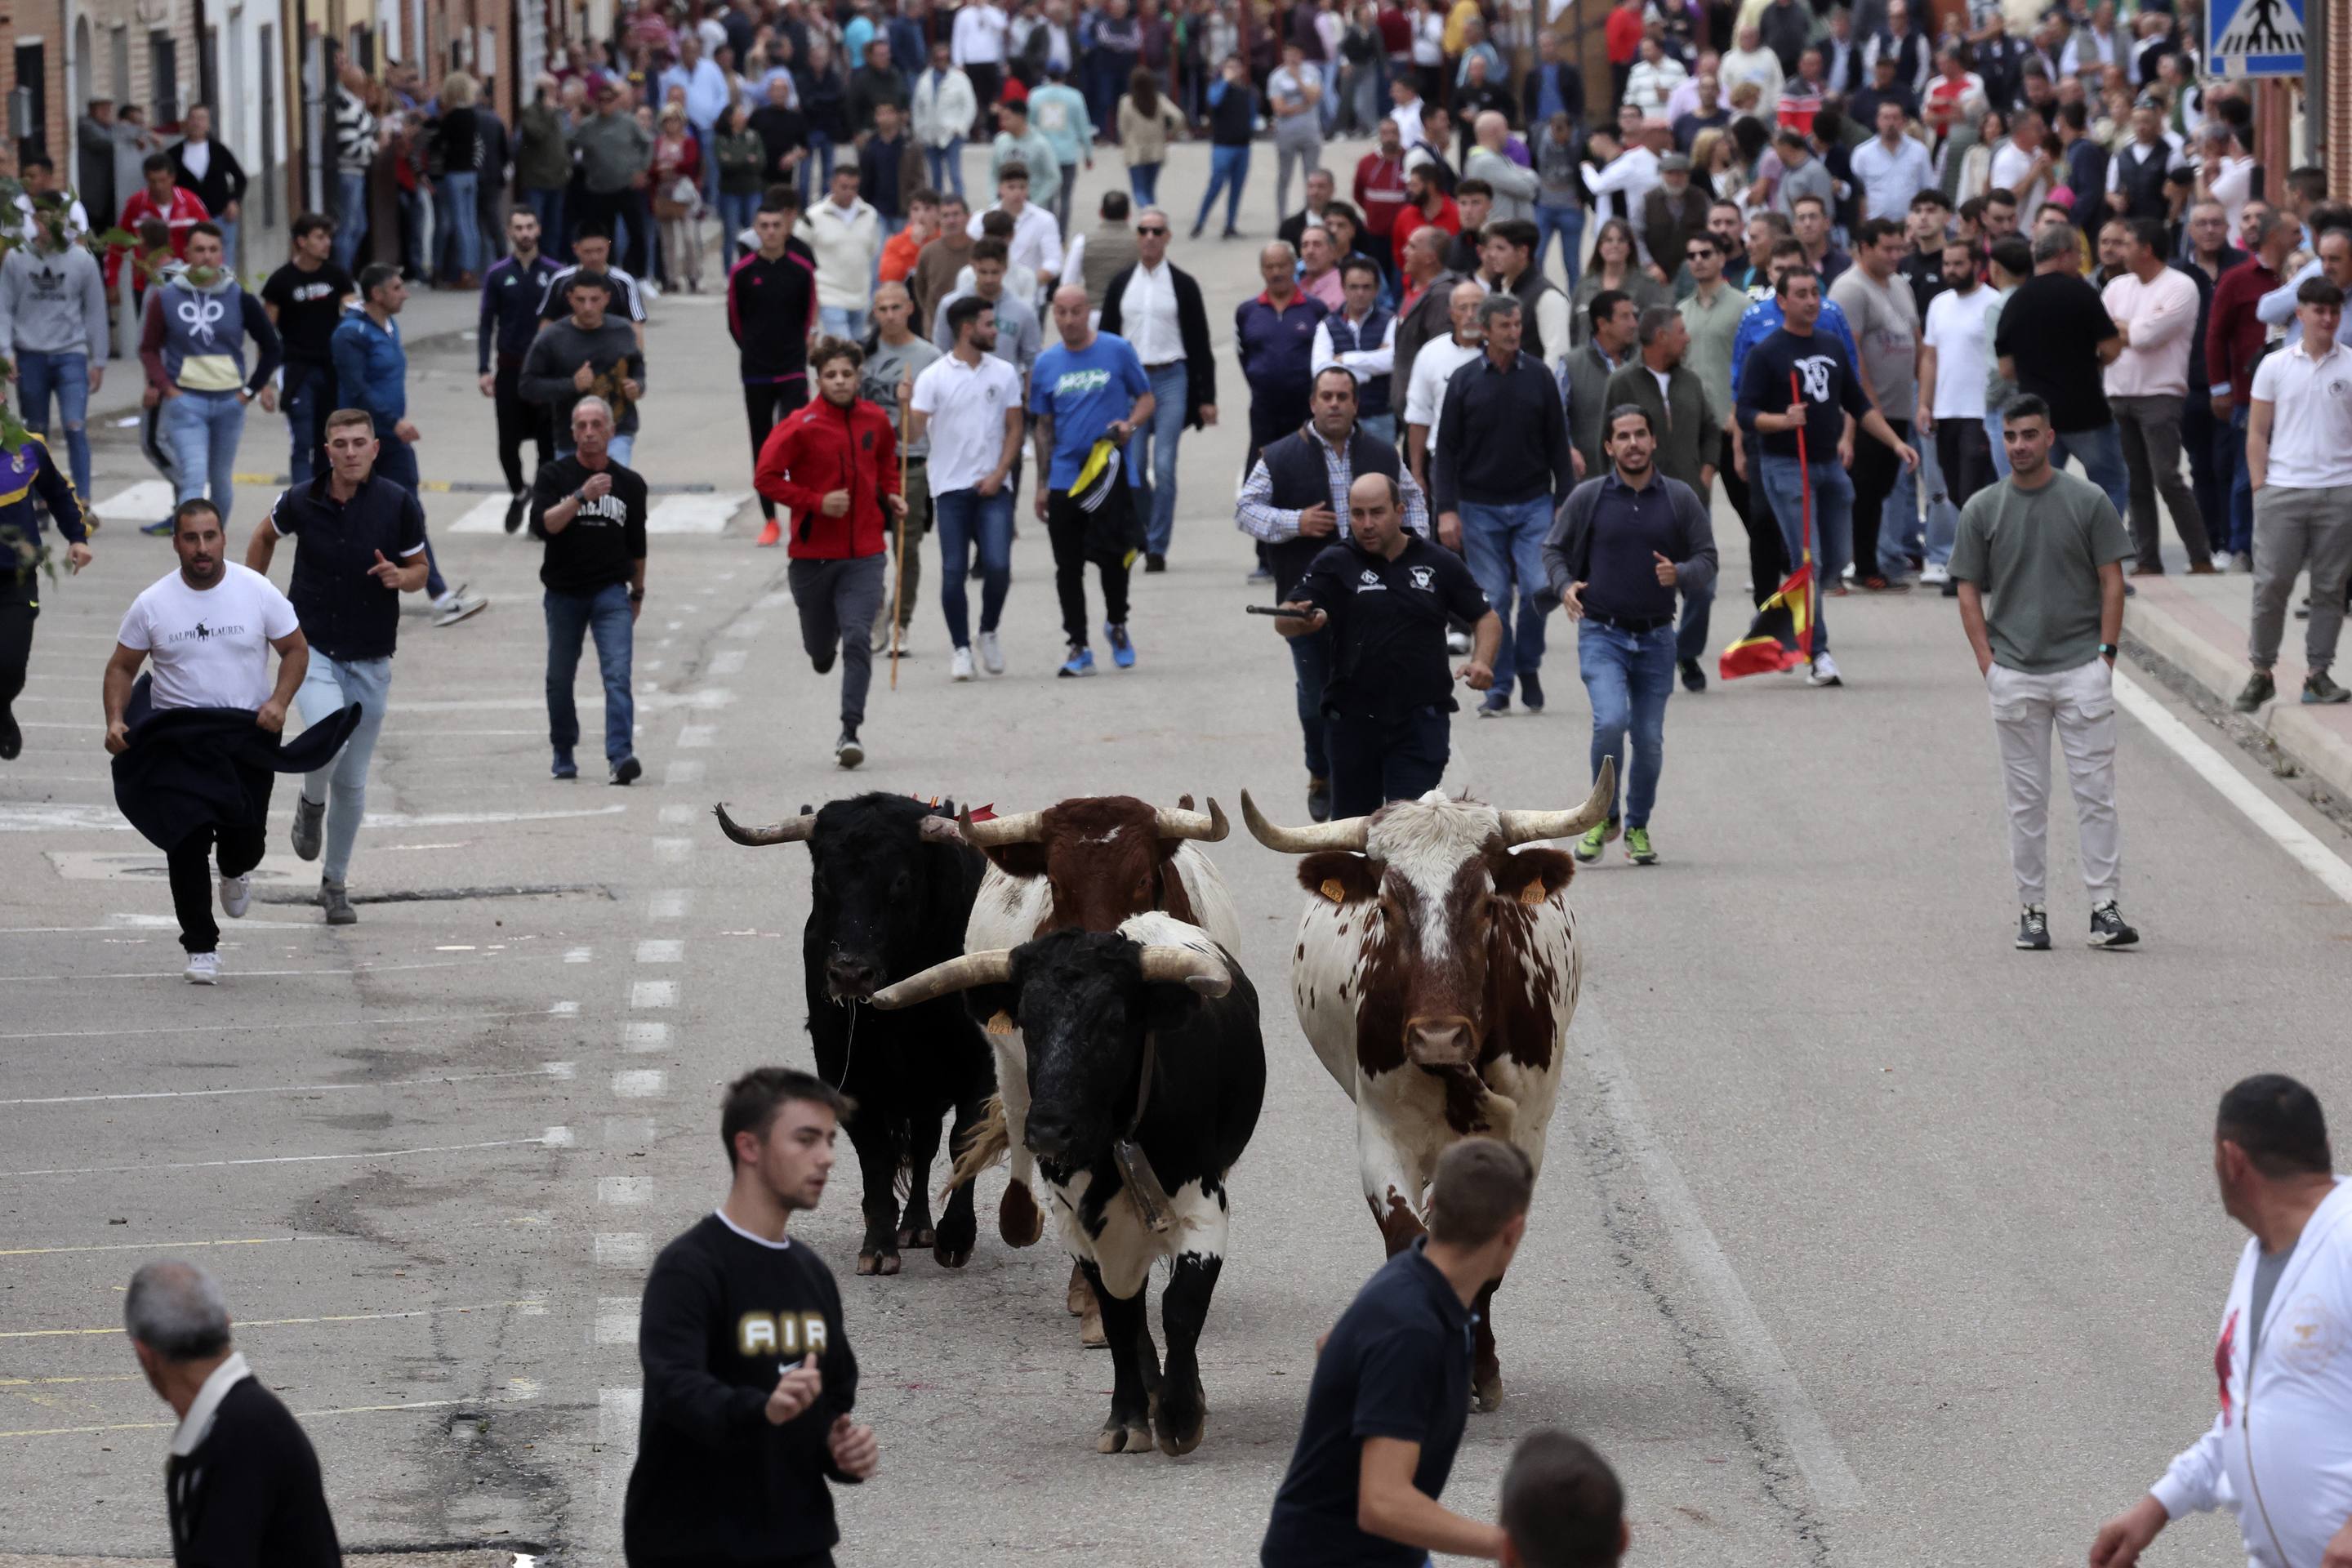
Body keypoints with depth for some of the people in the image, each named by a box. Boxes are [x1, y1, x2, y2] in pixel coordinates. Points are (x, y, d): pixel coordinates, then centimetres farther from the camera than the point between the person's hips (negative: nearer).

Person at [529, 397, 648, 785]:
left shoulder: (630, 483, 7)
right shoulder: (554, 476, -1)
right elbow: (542, 526, -16)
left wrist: (638, 591, 24)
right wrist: (582, 497, -27)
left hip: (611, 593, 0)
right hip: (563, 592, 0)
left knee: (618, 675, -16)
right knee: (560, 679, 9)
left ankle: (620, 756, -26)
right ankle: (563, 755, 27)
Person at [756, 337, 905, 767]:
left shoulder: (876, 421, 3)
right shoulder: (801, 427, -11)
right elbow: (766, 478, -13)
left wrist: (889, 493, 9)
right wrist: (817, 502, -20)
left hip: (864, 554, 1)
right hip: (813, 552, -1)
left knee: (858, 639, -13)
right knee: (819, 645, 13)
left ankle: (850, 731, -10)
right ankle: (824, 648, 52)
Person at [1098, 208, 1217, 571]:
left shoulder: (1183, 285, 5)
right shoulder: (1120, 285, 10)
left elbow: (1199, 343, 5)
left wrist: (1206, 398, 1)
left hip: (1171, 379, -2)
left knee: (1164, 466, -8)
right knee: (1133, 465, -3)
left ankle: (1158, 547, -2)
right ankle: (1144, 537, 18)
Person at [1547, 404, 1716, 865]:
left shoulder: (1681, 499, 3)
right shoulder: (1588, 497, 0)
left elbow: (1707, 558, 6)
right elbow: (1554, 548, 10)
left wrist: (1680, 574, -15)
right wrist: (1564, 586, -9)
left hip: (1656, 637, 2)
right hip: (1602, 634, -2)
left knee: (1649, 740, 3)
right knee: (1611, 721, -22)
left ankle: (1637, 827, 25)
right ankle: (1603, 816, -2)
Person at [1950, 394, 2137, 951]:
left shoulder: (2088, 502, 0)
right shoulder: (1982, 509, 4)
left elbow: (2112, 582, 2)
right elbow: (1969, 590, 7)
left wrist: (2105, 654, -6)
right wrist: (1987, 661, -3)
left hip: (2082, 670, -1)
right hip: (2014, 674, 1)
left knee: (2095, 791, -4)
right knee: (2026, 799, 5)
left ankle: (2105, 907, -4)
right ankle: (2032, 911, 10)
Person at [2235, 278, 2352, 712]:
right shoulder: (2275, 367, 5)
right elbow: (2257, 435, 7)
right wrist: (2259, 488, -1)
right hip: (2283, 490, 0)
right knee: (2271, 585, -1)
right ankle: (2260, 673, 8)